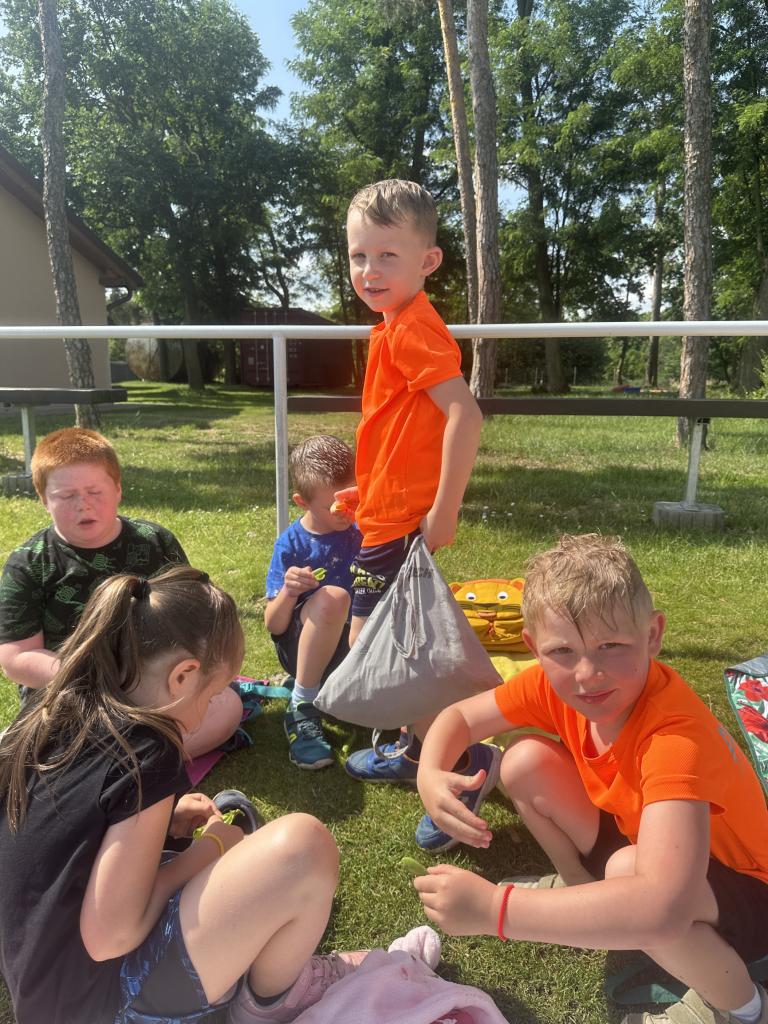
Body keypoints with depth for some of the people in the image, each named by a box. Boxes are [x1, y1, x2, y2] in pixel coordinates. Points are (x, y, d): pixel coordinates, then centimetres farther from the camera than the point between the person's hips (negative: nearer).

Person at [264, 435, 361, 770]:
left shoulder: (362, 531, -1)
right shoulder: (292, 544, -9)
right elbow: (273, 626, -9)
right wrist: (288, 592, -32)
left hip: (358, 644, 3)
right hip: (301, 648, -2)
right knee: (332, 597, -36)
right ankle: (302, 708, -22)